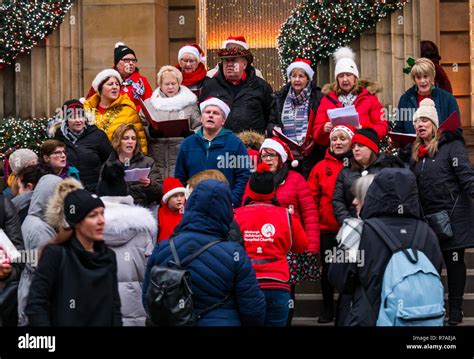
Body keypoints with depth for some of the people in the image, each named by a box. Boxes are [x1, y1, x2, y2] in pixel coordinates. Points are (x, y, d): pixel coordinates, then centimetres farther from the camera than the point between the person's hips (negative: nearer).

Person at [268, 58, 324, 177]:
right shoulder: (280, 98, 16)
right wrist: (273, 128, -4)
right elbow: (271, 122, 19)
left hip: (310, 155, -3)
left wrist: (314, 140, -18)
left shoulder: (317, 97, 2)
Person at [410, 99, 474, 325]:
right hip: (427, 217, 6)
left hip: (453, 215, -6)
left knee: (454, 261, 1)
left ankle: (455, 310, 8)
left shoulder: (451, 146, -5)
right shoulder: (416, 153, 14)